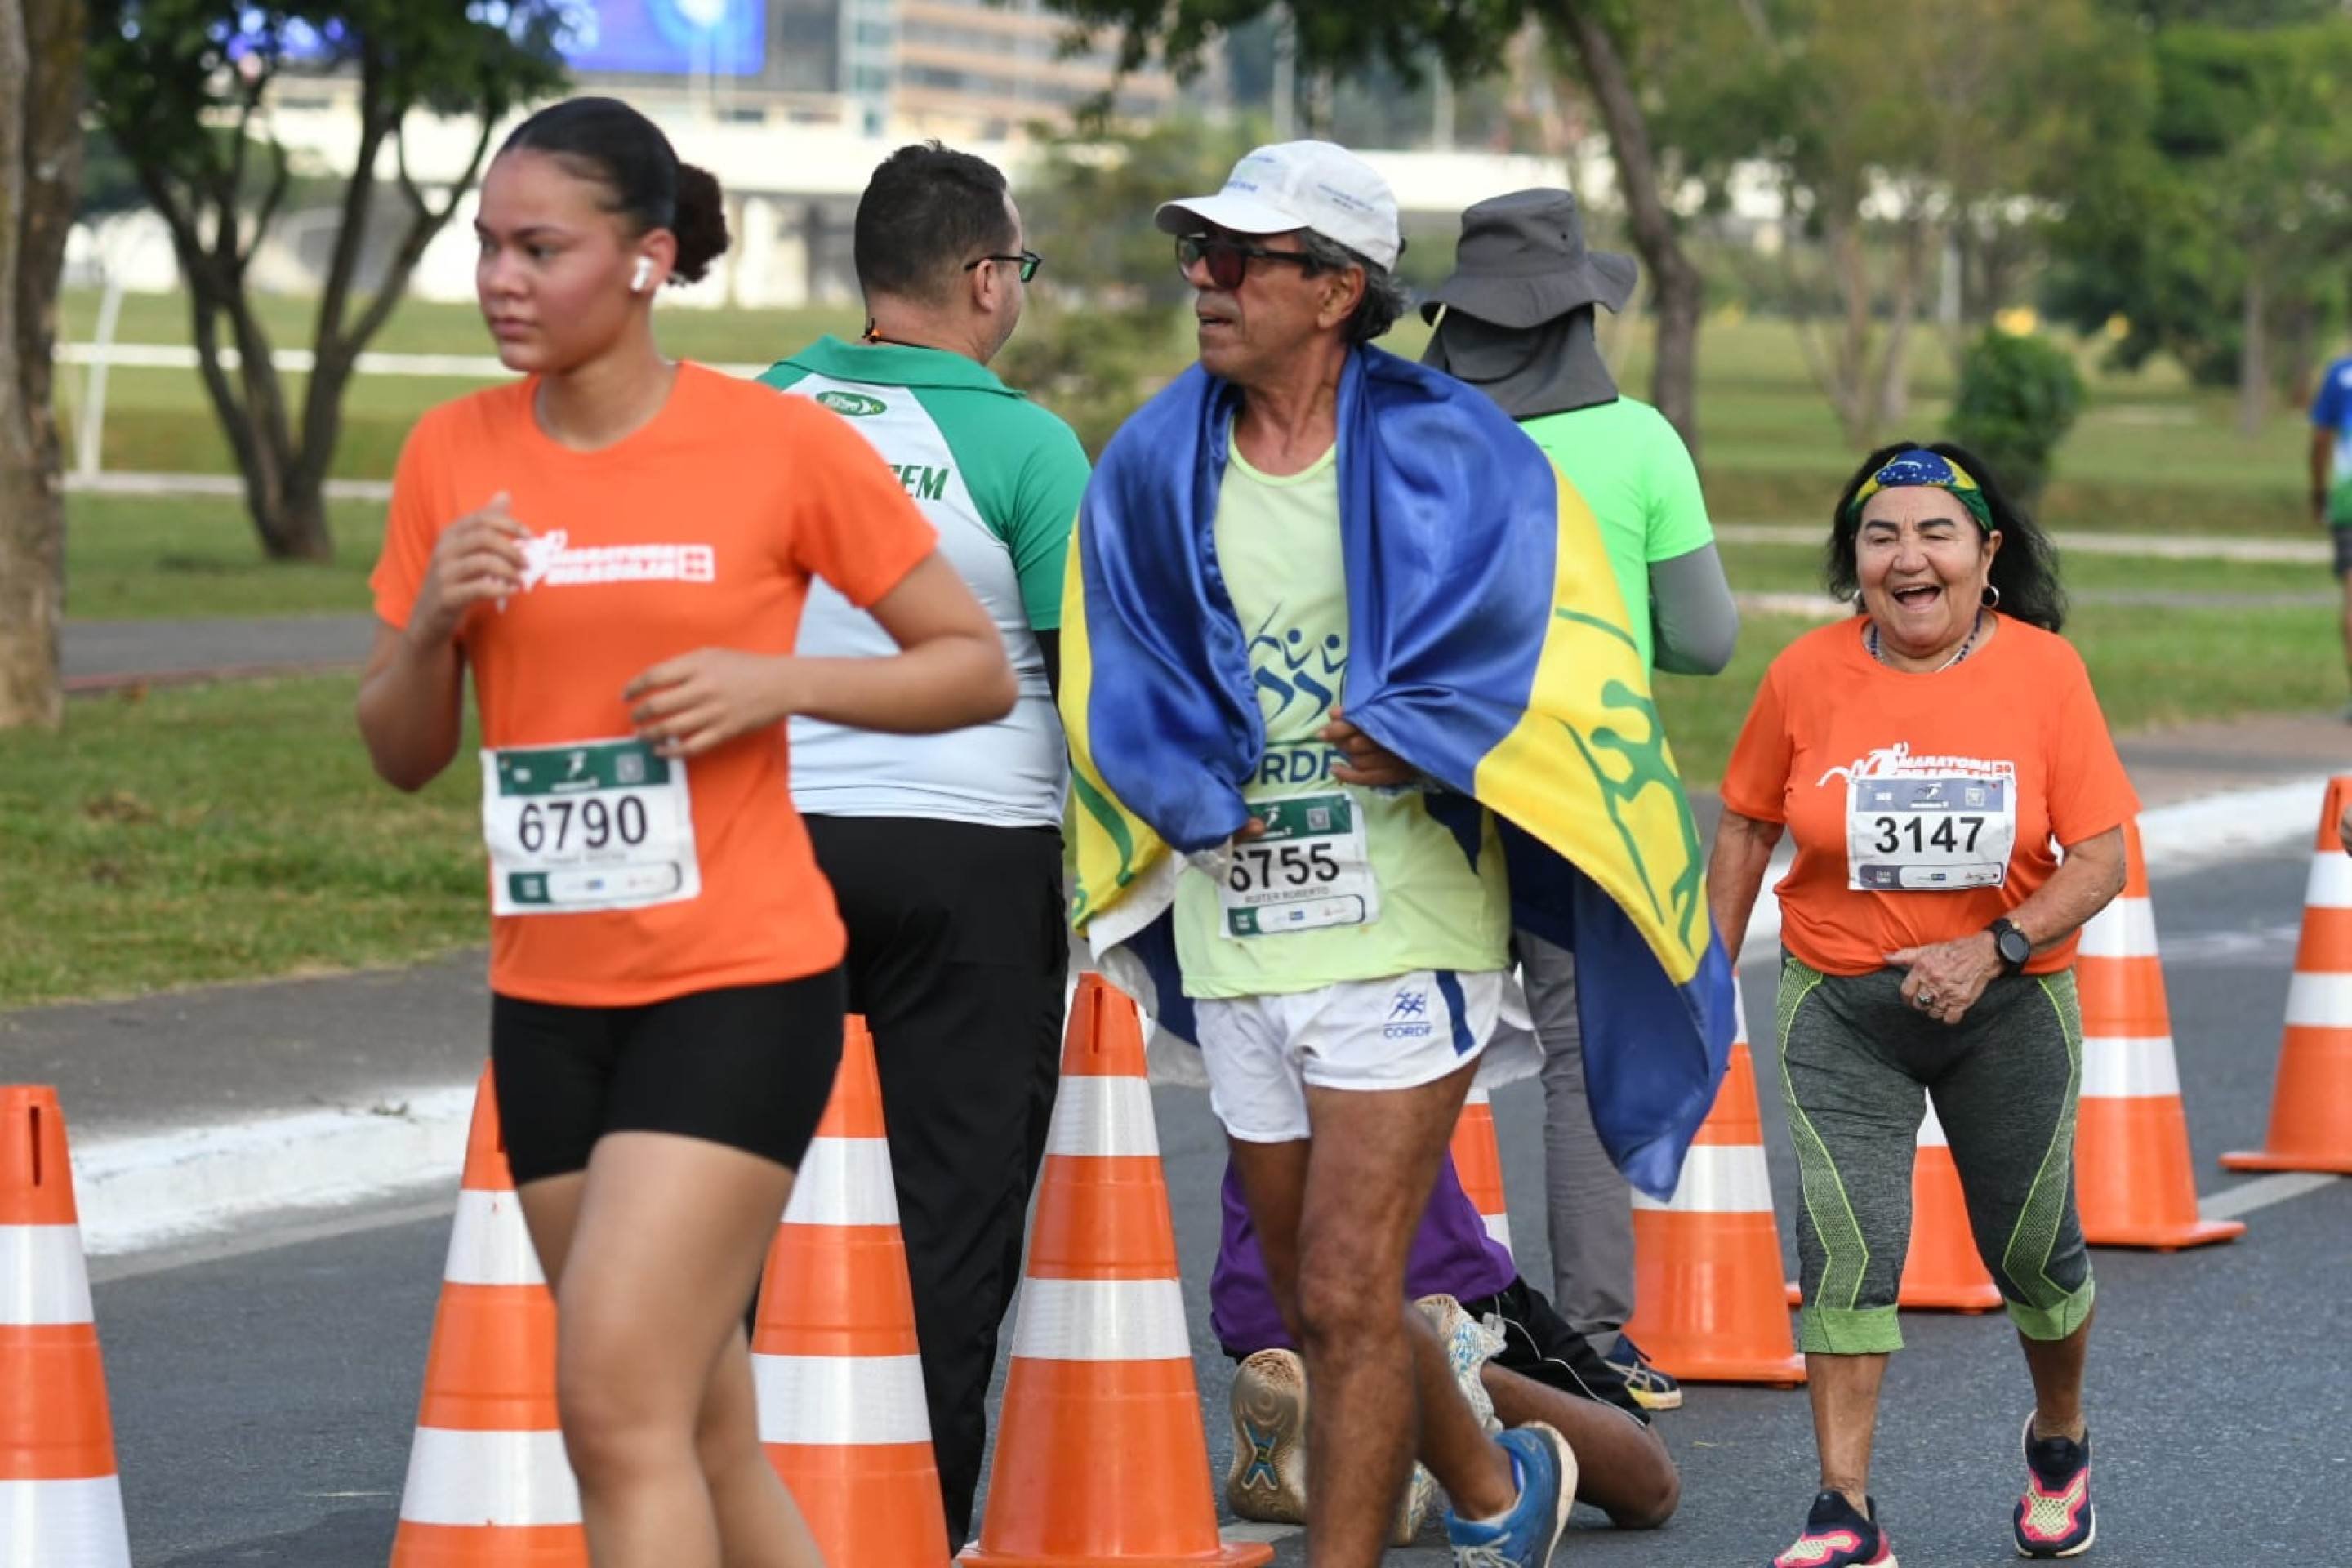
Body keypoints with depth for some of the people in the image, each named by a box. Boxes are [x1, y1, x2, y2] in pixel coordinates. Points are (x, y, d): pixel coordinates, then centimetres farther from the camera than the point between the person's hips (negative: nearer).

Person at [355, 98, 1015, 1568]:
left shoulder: (783, 446, -8)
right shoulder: (455, 456, 5)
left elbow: (980, 666, -1)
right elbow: (402, 754, 11)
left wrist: (780, 682, -16)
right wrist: (431, 621, -10)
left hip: (741, 987, -5)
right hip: (551, 995, 5)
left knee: (617, 1403, -16)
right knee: (700, 1431, 12)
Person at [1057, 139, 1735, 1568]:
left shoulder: (1445, 454, -5)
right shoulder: (1156, 466, 6)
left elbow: (1559, 646, -4)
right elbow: (1112, 686, 9)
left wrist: (1404, 737, -13)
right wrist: (1209, 798, -7)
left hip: (1401, 938, -5)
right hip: (1238, 951, 5)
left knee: (1346, 1299, -9)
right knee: (1315, 1303, 15)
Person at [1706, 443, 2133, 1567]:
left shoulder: (2043, 670, -10)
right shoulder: (1807, 675, -7)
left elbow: (2102, 858, -10)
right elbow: (1746, 826, 7)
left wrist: (1995, 949, -23)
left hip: (2008, 1004, 0)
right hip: (1842, 1007, 0)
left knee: (2031, 1246, 14)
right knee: (1846, 1244, -15)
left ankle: (2059, 1437, 43)